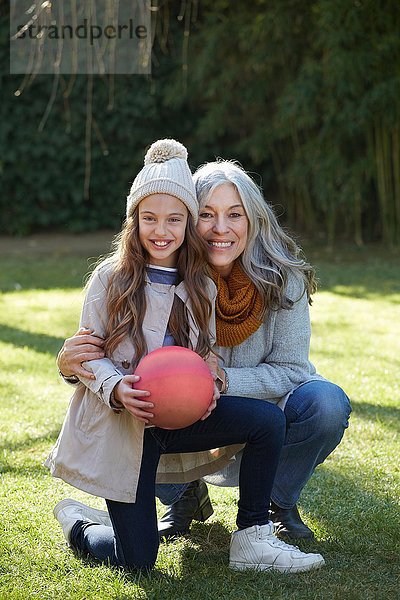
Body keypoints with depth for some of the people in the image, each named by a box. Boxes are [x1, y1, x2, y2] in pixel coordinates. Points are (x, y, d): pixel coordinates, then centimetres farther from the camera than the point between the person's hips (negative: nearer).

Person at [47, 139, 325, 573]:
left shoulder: (201, 288, 5)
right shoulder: (110, 279, -6)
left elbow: (206, 357, 11)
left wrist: (209, 390, -13)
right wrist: (117, 389, -27)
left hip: (177, 419, 4)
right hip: (118, 426, -4)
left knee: (268, 420, -20)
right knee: (136, 561, -6)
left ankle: (251, 541, -8)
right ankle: (77, 522, 28)